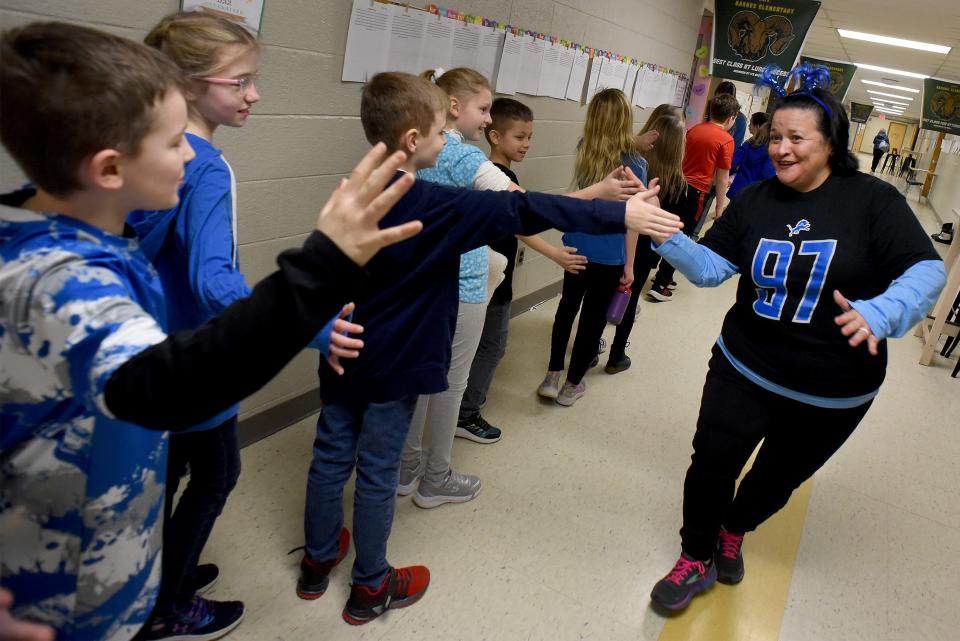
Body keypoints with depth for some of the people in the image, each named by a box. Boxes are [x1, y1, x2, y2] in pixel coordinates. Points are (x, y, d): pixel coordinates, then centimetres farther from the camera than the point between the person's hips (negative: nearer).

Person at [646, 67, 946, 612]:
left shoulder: (872, 200, -13)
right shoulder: (754, 202, -3)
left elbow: (927, 271, -18)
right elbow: (709, 267, -7)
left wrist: (880, 313, -38)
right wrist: (665, 236, -23)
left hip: (834, 391, -1)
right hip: (744, 369, 1)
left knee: (780, 476, 20)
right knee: (712, 465, -2)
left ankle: (733, 532, 50)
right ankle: (696, 561, 24)